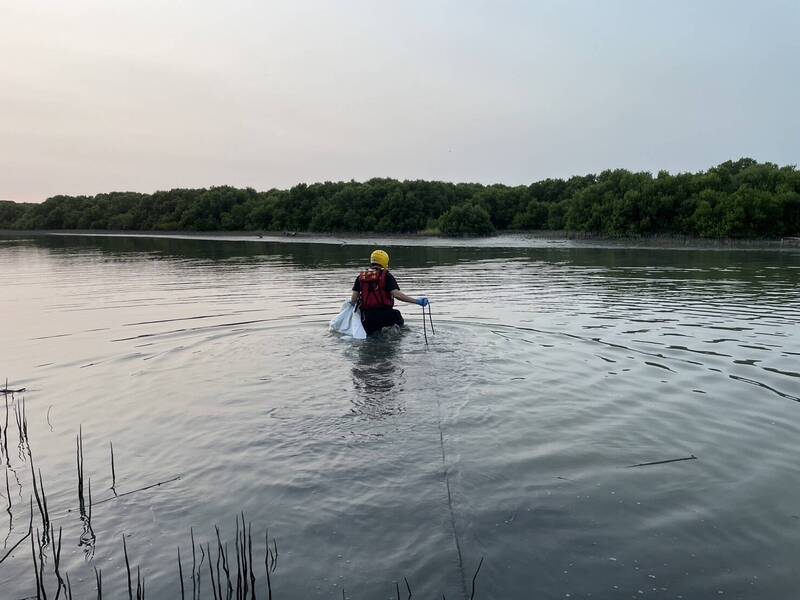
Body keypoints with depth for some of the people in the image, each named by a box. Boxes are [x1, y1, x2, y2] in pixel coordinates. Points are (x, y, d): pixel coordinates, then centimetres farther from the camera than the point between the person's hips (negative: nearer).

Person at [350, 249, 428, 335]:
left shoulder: (361, 277, 7)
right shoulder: (387, 276, -4)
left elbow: (354, 298, 3)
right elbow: (396, 294, -17)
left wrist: (351, 304, 27)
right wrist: (417, 301, -16)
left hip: (367, 316, 3)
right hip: (385, 314, -3)